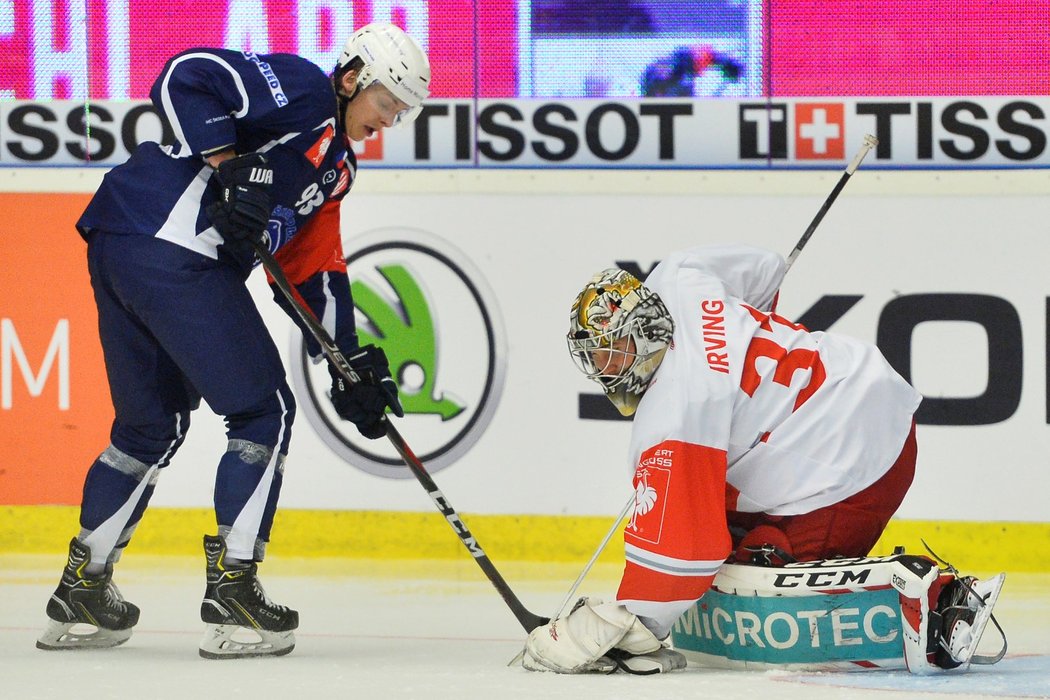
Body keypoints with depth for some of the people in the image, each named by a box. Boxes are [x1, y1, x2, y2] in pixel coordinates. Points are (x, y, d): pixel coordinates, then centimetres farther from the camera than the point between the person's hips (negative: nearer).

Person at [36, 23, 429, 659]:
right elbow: (187, 76, -15)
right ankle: (232, 590, -4)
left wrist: (351, 365, 17)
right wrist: (229, 169, -20)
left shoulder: (337, 167, 25)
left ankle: (82, 592, 27)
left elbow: (316, 271, 24)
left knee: (152, 426, 21)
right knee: (264, 411, -4)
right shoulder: (301, 88, -3)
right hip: (170, 243, -10)